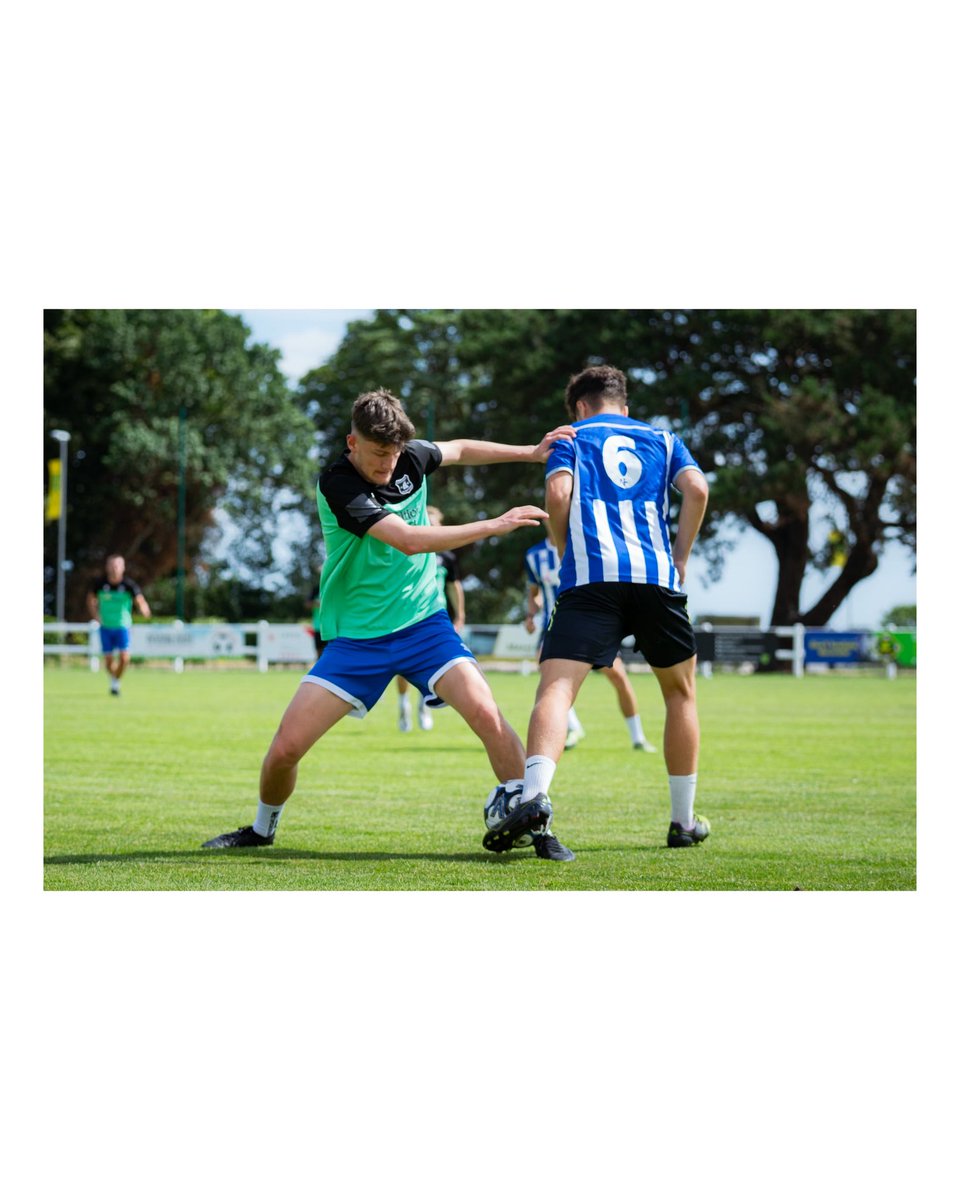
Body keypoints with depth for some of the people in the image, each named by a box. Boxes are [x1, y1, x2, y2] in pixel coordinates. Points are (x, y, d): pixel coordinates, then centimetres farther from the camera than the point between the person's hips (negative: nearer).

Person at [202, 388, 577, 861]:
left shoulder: (409, 457, -2)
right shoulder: (338, 485, -20)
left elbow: (459, 449, 22)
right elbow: (409, 540, -28)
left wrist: (531, 452, 15)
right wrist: (494, 525, -24)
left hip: (424, 623, 3)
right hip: (356, 637, -3)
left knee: (486, 713, -20)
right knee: (286, 744, -8)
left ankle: (535, 823, -9)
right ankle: (262, 828, 21)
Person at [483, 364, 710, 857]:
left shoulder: (572, 437, 18)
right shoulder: (662, 439, 24)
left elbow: (558, 494, 0)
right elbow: (696, 489, 6)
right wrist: (679, 559, 13)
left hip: (589, 577, -2)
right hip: (657, 577, 2)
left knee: (556, 687, -13)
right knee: (681, 692, 20)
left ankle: (534, 792, -39)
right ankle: (683, 820, 22)